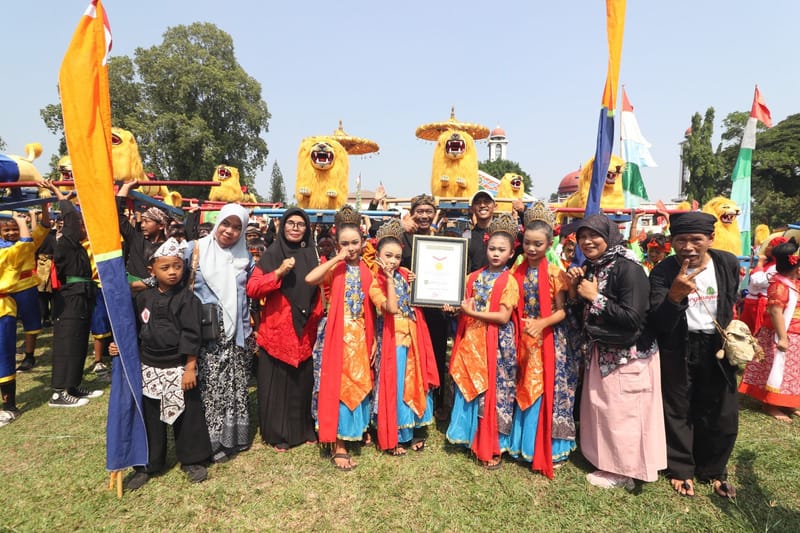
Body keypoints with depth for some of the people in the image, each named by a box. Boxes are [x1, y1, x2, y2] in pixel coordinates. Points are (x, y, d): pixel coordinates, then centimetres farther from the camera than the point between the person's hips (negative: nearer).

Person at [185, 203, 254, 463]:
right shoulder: (195, 249, -1)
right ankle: (211, 441, 12)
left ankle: (233, 436, 24)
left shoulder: (244, 257, 9)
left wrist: (250, 332, 11)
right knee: (211, 387, -3)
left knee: (236, 386, 8)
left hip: (237, 333, 3)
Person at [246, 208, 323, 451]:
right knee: (276, 383, 4)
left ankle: (304, 429, 28)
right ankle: (276, 434, 20)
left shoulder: (312, 256, 8)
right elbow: (252, 289, -10)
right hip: (276, 331, -3)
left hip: (304, 332, 3)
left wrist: (317, 317, 2)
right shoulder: (271, 255, -1)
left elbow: (319, 291, 14)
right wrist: (279, 272, -20)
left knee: (303, 382, 11)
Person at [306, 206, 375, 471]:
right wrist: (337, 259, -19)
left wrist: (374, 339, 5)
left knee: (358, 384, 13)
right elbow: (309, 279, -25)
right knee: (338, 385, 0)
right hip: (338, 335, -3)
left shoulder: (367, 270, 5)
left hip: (361, 336, 3)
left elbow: (372, 309, 8)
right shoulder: (334, 269, -3)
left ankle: (354, 430, 32)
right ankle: (338, 446, 8)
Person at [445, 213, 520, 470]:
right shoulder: (474, 277, 9)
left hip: (496, 345, -5)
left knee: (493, 394, 3)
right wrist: (454, 308, -5)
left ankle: (493, 447, 17)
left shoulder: (509, 281, -7)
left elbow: (503, 317, -15)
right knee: (469, 391, 11)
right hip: (471, 341, 5)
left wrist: (472, 312, -16)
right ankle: (471, 436, 28)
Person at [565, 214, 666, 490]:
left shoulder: (628, 269, -18)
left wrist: (595, 297, -22)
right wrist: (574, 290, -7)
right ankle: (608, 463, 32)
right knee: (600, 408, 14)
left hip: (628, 356, -7)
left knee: (621, 412, 3)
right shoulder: (589, 269, 5)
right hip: (599, 352, 8)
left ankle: (623, 471, 21)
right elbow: (582, 316, 9)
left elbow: (633, 318, -24)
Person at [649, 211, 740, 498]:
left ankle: (712, 469, 35)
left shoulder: (728, 263, -8)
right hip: (678, 350, -3)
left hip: (717, 348, 3)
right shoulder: (662, 272, -19)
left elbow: (731, 303, 13)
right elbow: (658, 323, -25)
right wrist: (675, 295, -41)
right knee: (678, 412, 10)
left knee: (722, 415, 13)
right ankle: (681, 469, 30)